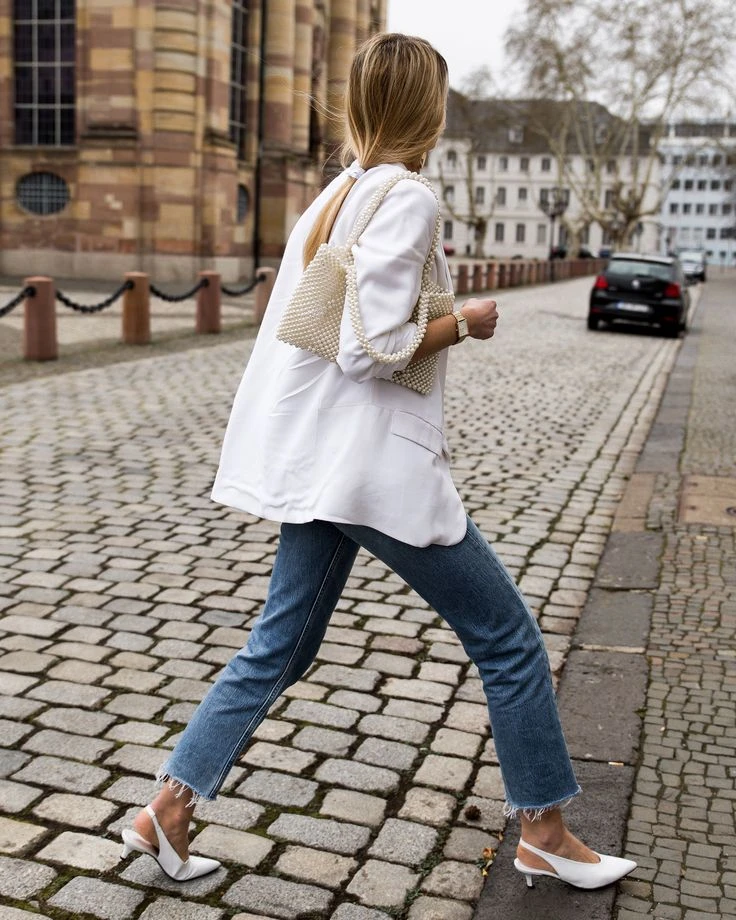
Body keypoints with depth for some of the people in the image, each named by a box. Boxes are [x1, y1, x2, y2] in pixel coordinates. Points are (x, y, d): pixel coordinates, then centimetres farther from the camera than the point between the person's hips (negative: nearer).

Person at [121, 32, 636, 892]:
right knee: (507, 635, 7)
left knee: (278, 646, 16)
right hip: (377, 463, -9)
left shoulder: (334, 195, 13)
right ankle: (544, 832, 21)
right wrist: (465, 323, -7)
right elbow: (372, 347, -21)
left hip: (318, 460, 9)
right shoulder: (408, 199, -13)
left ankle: (166, 810, 20)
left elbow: (289, 321, 15)